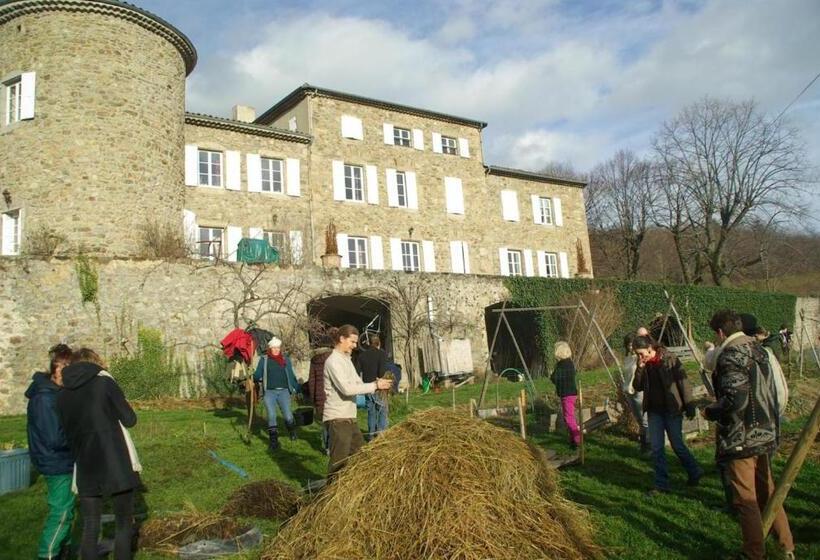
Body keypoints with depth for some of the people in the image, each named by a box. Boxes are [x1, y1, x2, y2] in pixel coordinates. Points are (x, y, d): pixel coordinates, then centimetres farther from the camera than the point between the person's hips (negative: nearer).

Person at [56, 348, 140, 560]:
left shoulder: (62, 395, 6)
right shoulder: (104, 381, -6)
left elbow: (68, 432, 13)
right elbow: (130, 420, -4)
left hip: (86, 469, 4)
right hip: (118, 465, -4)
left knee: (89, 529, 11)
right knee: (124, 525, 8)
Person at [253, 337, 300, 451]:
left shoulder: (286, 359, 12)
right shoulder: (264, 359, 8)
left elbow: (291, 376, 14)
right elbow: (257, 375, 6)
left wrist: (298, 389, 11)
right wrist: (255, 376, -15)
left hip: (284, 391, 0)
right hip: (269, 392, 0)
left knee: (287, 416, -9)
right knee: (271, 415, -4)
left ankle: (292, 430, 24)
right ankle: (273, 441, 9)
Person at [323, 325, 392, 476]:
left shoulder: (346, 359, 14)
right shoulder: (333, 361, -14)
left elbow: (357, 384, 13)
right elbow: (347, 388, -24)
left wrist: (376, 385, -5)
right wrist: (375, 385, -20)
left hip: (349, 417, 10)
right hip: (337, 418, -10)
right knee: (339, 461, -4)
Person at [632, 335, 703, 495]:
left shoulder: (670, 359, -12)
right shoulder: (643, 365, 3)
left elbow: (683, 383, -10)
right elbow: (637, 387, 2)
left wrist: (689, 406, -12)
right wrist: (640, 369, -13)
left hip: (672, 409, -5)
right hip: (654, 411, 5)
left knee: (677, 445, 4)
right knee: (656, 447, 5)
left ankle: (695, 473, 29)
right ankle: (661, 484, 14)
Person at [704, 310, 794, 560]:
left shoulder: (730, 356, -18)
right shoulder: (759, 350, 9)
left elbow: (735, 399, -27)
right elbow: (769, 393, 14)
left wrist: (710, 412, -12)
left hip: (741, 439, -8)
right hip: (765, 434, 8)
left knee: (746, 500, 4)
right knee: (768, 493, 20)